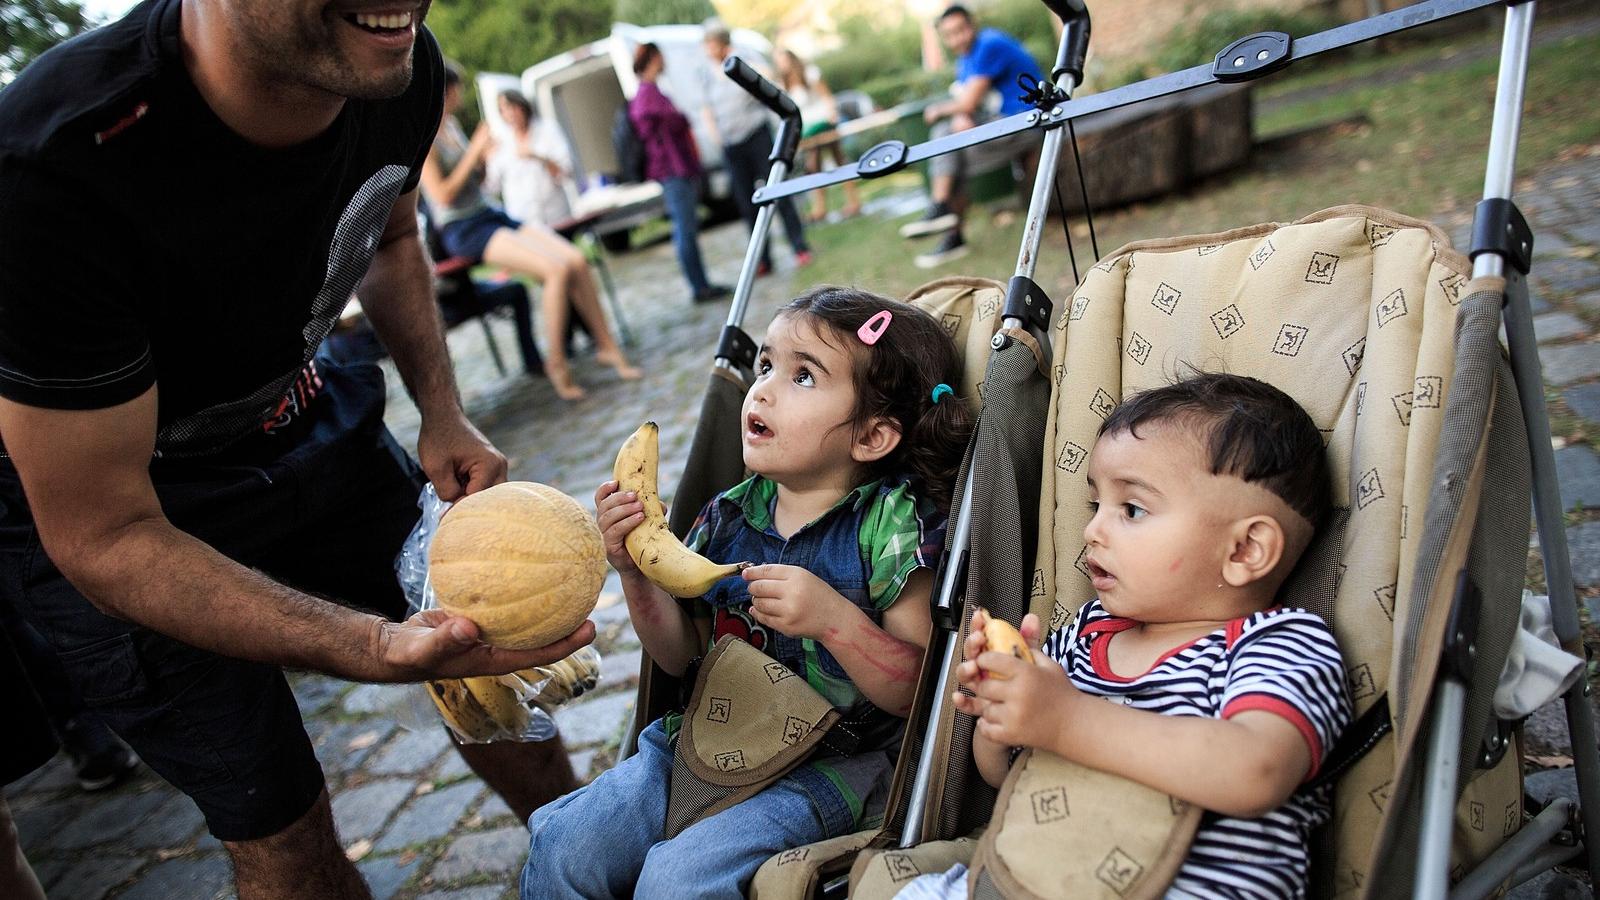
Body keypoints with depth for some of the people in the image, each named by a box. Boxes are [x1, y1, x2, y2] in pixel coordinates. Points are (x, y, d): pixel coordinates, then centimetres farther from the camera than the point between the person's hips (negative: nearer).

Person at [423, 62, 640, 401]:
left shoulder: (452, 125, 15)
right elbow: (443, 195, -19)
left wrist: (485, 156, 2)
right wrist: (474, 150, -14)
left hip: (491, 215, 8)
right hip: (462, 230, -8)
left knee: (577, 259, -13)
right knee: (556, 269, -27)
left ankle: (607, 344, -3)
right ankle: (556, 362, -14)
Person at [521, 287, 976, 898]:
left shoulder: (889, 523, -12)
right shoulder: (729, 516, 3)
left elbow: (918, 692, -14)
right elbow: (681, 656, 9)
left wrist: (833, 618, -29)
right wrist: (635, 569, -6)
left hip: (826, 767, -5)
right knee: (560, 850, -4)